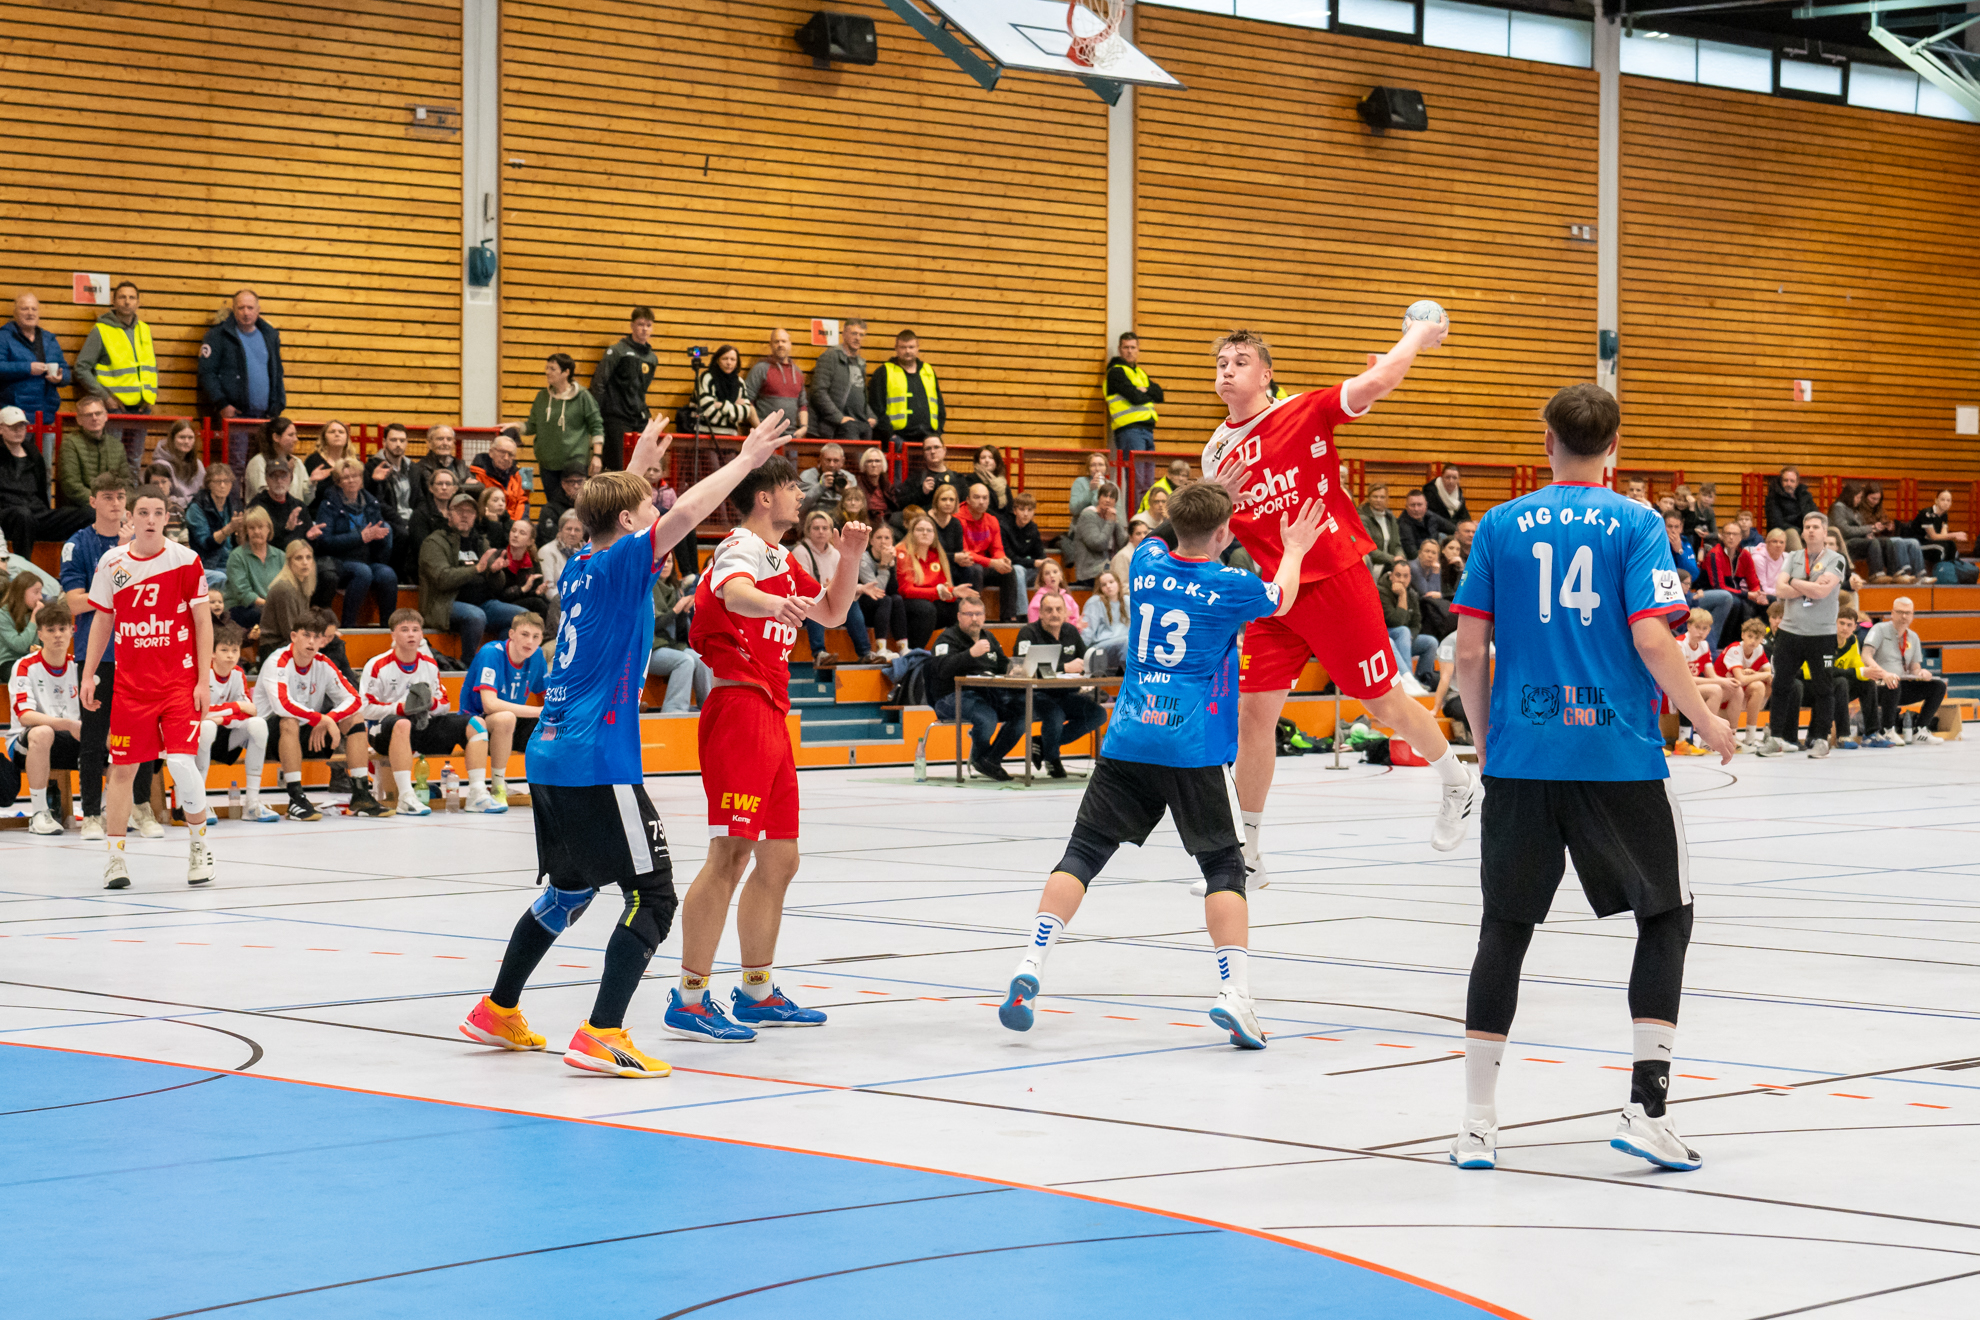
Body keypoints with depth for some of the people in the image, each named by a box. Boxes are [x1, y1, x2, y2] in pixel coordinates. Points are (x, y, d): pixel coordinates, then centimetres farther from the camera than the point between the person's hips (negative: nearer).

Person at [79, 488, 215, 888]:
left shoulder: (185, 560, -4)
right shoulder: (112, 562, 3)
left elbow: (203, 622, -2)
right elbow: (103, 621, 12)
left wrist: (203, 681, -7)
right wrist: (88, 675, 7)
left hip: (179, 682, -3)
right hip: (130, 683, 3)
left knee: (182, 763, -12)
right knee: (123, 768, 1)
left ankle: (199, 847, 6)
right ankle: (115, 856, 9)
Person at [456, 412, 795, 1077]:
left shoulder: (581, 566, 14)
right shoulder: (621, 565, -8)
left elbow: (613, 512, 38)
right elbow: (683, 513, -22)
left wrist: (636, 464, 45)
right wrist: (746, 459, -14)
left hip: (549, 757, 9)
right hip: (597, 764, -9)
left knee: (571, 888, 24)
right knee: (652, 895, -7)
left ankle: (498, 1011, 31)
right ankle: (602, 1036, -16)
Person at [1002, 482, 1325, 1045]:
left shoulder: (1146, 562, 6)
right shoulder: (1231, 587, -4)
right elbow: (1281, 600, 19)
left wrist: (1203, 499, 45)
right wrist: (1294, 550, 38)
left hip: (1128, 740, 3)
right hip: (1194, 749, -3)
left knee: (1083, 852, 5)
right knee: (1223, 865, 5)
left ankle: (1030, 967, -8)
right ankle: (1234, 993, -7)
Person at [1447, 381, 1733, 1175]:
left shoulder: (1500, 526, 5)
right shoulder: (1635, 525, -2)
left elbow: (1469, 648, 2)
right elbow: (1652, 640, -11)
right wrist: (1706, 722, 3)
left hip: (1521, 757, 2)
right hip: (1618, 757, -2)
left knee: (1505, 929, 11)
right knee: (1666, 916, 15)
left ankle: (1476, 1123, 8)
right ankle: (1645, 1106, 5)